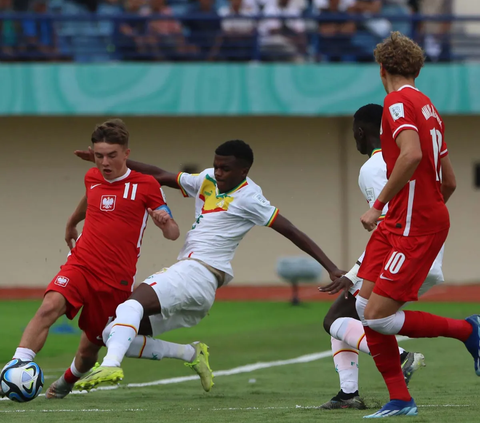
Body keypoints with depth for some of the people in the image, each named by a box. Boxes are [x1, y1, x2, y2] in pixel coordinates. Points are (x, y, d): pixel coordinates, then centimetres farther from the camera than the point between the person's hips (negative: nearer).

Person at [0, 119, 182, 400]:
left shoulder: (146, 186, -4)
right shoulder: (92, 178, 9)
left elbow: (173, 234, -5)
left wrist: (165, 222, -28)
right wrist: (71, 224, 52)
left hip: (117, 279, -2)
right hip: (80, 265, 2)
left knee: (90, 349, 8)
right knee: (50, 306, -29)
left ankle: (68, 381, 41)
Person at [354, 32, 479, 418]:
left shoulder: (398, 101, -10)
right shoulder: (426, 105, 17)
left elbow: (411, 154, -27)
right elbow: (448, 176, 21)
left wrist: (379, 206, -20)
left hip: (413, 225, -9)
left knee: (377, 317, -11)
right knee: (365, 306, 3)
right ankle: (400, 401, 5)